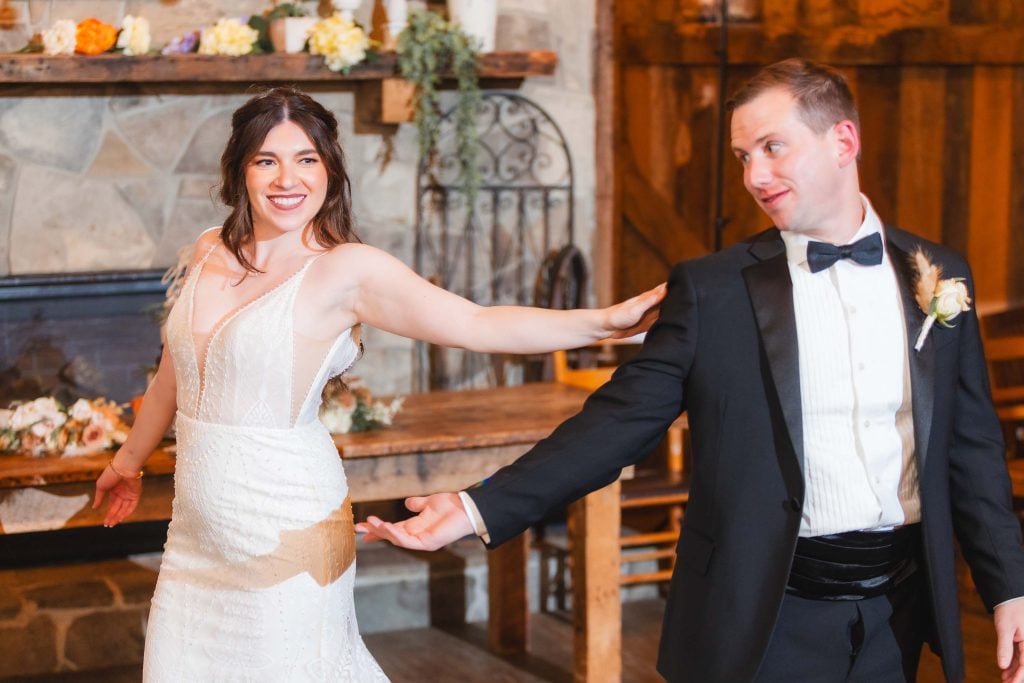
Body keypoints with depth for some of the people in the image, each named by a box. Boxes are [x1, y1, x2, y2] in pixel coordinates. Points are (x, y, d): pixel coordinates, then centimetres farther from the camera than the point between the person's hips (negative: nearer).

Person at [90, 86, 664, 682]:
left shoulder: (346, 270, -12)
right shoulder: (209, 254, 5)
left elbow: (478, 326, -20)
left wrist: (606, 321, -30)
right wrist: (129, 460, 31)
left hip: (283, 533, -6)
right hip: (198, 534, 6)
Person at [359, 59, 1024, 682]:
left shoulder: (940, 275, 3)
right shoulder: (713, 289, -4)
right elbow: (620, 421, -8)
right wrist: (482, 509, -18)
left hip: (895, 618, 2)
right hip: (768, 619, -2)